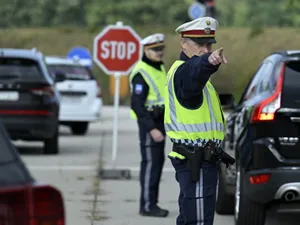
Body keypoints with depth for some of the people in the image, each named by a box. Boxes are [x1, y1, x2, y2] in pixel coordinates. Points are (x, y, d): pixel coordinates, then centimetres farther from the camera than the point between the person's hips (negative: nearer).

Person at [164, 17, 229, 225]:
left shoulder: (181, 70, 18)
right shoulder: (185, 71, -16)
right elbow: (196, 73, -42)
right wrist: (209, 61, -62)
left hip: (191, 159, 11)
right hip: (197, 161, -11)